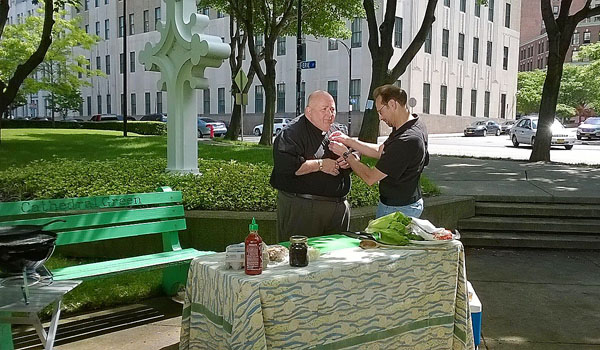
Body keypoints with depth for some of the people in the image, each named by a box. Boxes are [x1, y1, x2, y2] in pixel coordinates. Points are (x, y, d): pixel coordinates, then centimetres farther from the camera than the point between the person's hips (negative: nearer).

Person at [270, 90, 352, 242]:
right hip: (302, 208, -7)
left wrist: (349, 161, -2)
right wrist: (320, 165, -18)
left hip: (339, 205, 7)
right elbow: (285, 165, -24)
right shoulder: (292, 133, -9)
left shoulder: (338, 131, 15)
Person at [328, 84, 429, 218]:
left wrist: (346, 154, -10)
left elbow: (370, 178, -22)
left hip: (397, 209, -9)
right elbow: (380, 151, 12)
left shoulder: (406, 142, -30)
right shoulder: (416, 125, 1)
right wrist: (349, 141, 5)